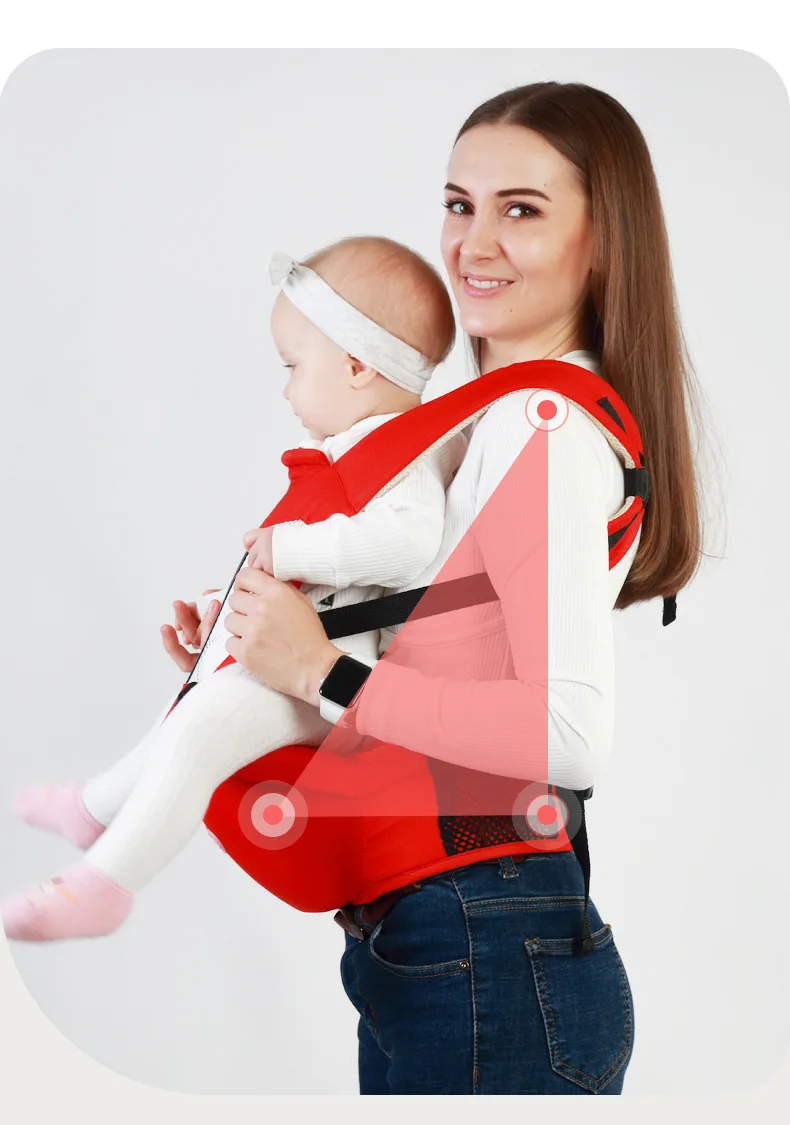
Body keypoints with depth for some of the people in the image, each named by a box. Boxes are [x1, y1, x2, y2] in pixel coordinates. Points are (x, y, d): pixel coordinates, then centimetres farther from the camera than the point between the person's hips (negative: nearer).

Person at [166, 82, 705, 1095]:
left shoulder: (542, 426, -17)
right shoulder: (497, 419, 12)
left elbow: (572, 733, -27)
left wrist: (324, 673, -21)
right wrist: (253, 650, 7)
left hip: (490, 972, -9)